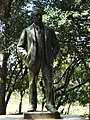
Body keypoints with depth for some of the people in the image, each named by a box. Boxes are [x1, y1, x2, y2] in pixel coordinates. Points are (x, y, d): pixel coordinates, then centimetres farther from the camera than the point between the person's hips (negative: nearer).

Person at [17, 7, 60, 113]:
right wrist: (26, 56, -4)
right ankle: (32, 105, 5)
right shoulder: (27, 31, 13)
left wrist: (53, 56, 2)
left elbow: (56, 45, 19)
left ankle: (50, 104, -8)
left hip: (46, 60, 0)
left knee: (49, 82, -9)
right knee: (32, 83, 1)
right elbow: (20, 47, 12)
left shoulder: (49, 30, 17)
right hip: (33, 60, 0)